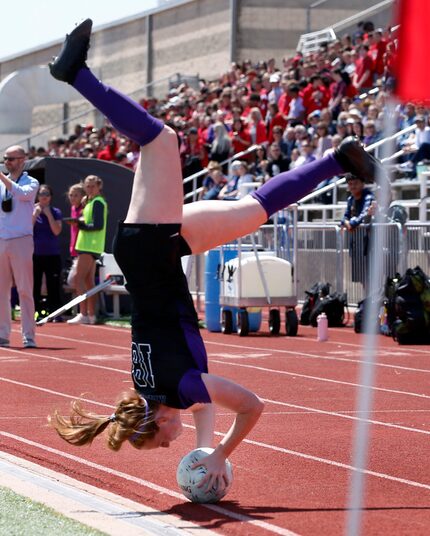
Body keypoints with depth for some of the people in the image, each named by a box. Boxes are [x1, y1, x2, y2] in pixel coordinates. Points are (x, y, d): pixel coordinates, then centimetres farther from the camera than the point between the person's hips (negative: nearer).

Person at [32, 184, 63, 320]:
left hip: (52, 254, 0)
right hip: (35, 254, 0)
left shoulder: (56, 212, 4)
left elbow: (57, 231, -8)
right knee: (35, 285, 2)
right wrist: (35, 213, -12)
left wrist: (48, 214, -11)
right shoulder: (32, 210, 4)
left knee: (53, 286, -1)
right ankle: (35, 313, 6)